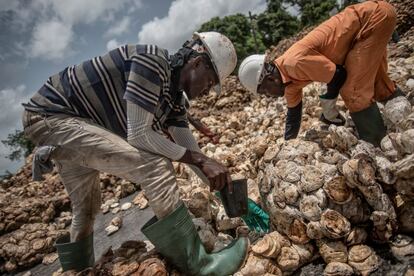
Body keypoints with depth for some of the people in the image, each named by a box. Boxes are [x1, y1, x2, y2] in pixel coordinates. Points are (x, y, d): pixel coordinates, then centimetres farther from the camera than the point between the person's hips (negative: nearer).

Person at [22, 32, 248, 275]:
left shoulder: (175, 97, 5)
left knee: (86, 210, 20)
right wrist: (200, 159, -21)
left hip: (69, 122, 10)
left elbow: (190, 150, 4)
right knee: (155, 166, -22)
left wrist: (230, 194, 2)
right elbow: (138, 135, -27)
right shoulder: (152, 61, -22)